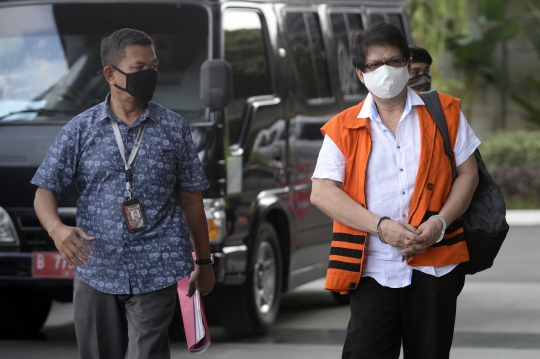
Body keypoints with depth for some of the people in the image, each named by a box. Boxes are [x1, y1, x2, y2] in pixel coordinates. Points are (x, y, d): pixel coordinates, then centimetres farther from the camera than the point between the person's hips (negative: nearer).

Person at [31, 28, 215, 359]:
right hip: (95, 270, 1)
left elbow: (191, 198, 11)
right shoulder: (81, 130, 3)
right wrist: (57, 229, -19)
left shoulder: (174, 128, 5)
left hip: (156, 273, -1)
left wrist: (203, 262, 14)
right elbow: (46, 191, 2)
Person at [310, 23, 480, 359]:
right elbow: (322, 193, -4)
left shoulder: (445, 113, 7)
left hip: (434, 263, 1)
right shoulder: (343, 129, 4)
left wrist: (441, 223, -10)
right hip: (374, 268, -1)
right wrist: (381, 226, -15)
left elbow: (467, 173, 7)